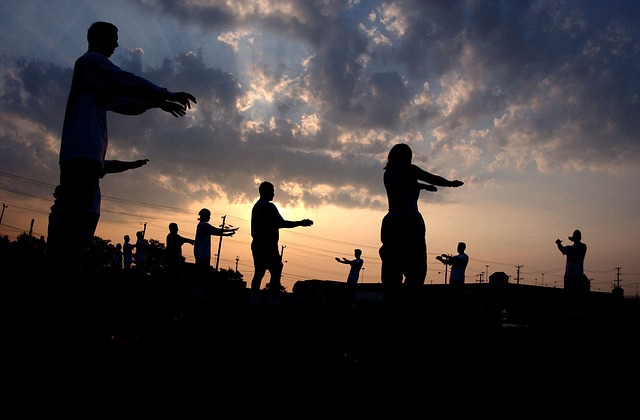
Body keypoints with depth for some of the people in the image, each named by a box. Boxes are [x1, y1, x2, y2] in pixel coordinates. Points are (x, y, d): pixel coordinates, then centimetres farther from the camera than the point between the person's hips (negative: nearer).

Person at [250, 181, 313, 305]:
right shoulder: (269, 206, -9)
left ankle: (254, 300, 1)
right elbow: (281, 223, -14)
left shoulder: (256, 206, 20)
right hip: (268, 245, -9)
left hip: (257, 244, 9)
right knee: (276, 272, -11)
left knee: (259, 273, 6)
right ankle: (275, 301, -17)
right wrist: (301, 223, -8)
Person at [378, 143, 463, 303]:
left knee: (391, 272, 6)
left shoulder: (388, 174, 16)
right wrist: (452, 183, 25)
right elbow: (434, 179, 8)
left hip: (390, 223, 7)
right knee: (416, 270, -6)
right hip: (410, 223, -6)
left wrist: (424, 186, 47)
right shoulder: (408, 170, -1)